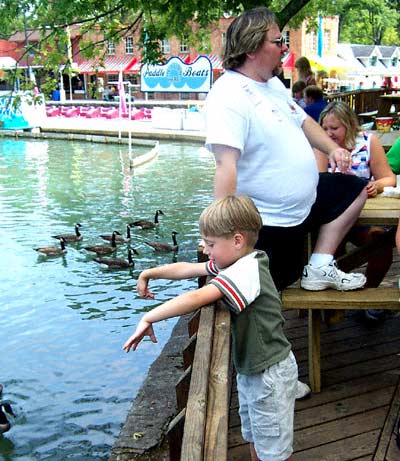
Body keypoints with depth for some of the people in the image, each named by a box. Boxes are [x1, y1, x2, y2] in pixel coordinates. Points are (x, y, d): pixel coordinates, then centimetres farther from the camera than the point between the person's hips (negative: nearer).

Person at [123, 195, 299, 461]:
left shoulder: (247, 270, -29)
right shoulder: (237, 263, 0)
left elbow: (195, 299, -40)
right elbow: (185, 269, 7)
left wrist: (148, 319, -33)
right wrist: (147, 274, 6)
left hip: (270, 374, -9)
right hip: (250, 369, 9)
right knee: (255, 438, 24)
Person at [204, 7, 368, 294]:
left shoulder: (272, 83, 7)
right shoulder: (229, 95, -25)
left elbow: (303, 121, 21)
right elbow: (226, 165, -34)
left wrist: (332, 148, 3)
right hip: (270, 221, -9)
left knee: (355, 189, 18)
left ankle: (320, 268, 14)